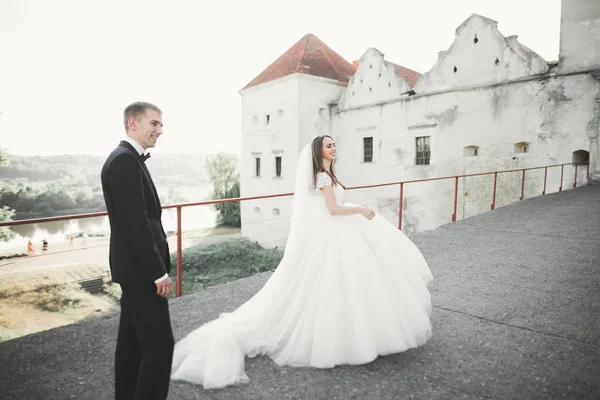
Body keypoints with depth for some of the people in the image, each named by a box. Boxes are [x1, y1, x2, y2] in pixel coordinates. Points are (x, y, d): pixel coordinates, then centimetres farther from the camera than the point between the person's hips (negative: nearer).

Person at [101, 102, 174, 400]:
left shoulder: (128, 158, 14)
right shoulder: (125, 160, -17)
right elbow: (135, 224, -23)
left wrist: (156, 267, 18)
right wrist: (158, 272, -19)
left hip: (135, 268, 10)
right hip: (140, 270, -10)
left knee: (132, 342, 18)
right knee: (159, 345, -3)